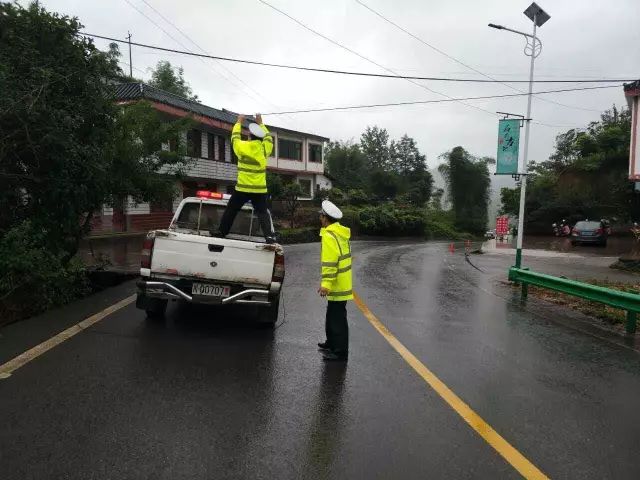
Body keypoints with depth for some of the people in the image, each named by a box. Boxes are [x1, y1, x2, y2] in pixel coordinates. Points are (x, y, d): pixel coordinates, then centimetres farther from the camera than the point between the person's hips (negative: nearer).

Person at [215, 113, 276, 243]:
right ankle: (270, 236, -14)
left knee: (230, 211, 13)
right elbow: (268, 137, 21)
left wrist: (239, 122, 29)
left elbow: (235, 137, 15)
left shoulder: (242, 147, -6)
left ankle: (221, 232, 19)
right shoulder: (265, 148, -1)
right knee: (263, 213, 0)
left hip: (242, 188, -1)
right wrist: (260, 123, 30)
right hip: (260, 189, 1)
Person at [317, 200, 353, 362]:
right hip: (341, 285, 10)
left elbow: (330, 262, -26)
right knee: (332, 316, 23)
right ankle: (332, 343, 37)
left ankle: (340, 352, 4)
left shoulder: (329, 236, -19)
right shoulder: (341, 232, 11)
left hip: (336, 286, -10)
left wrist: (326, 284, -25)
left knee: (337, 319, -3)